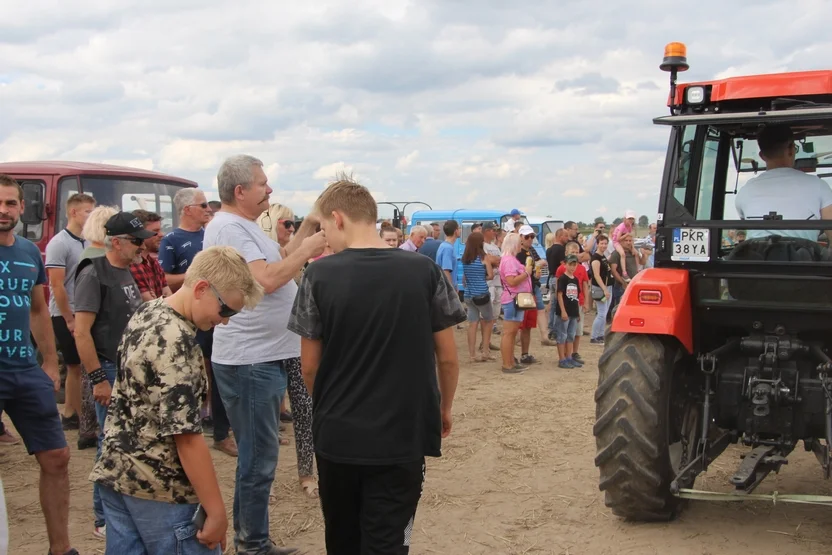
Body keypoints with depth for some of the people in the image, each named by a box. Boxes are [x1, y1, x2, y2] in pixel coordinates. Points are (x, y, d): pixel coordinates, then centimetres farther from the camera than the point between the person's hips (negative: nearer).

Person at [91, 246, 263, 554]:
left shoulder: (146, 313, 5)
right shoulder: (176, 342, -23)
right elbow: (186, 435, -24)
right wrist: (217, 513, -20)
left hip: (114, 472, 9)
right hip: (157, 487, -9)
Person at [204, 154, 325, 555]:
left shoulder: (244, 226, 15)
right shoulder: (229, 227, -17)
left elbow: (278, 262, 17)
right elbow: (267, 280, -26)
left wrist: (307, 228, 10)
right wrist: (307, 250, -15)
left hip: (264, 357, 11)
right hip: (250, 361, -11)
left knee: (256, 456, 19)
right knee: (259, 460, -1)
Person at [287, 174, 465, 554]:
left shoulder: (319, 275, -9)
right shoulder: (424, 271, -7)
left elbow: (310, 366, -2)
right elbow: (447, 356, 0)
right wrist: (445, 407, 17)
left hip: (337, 434, 1)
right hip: (402, 435, 0)